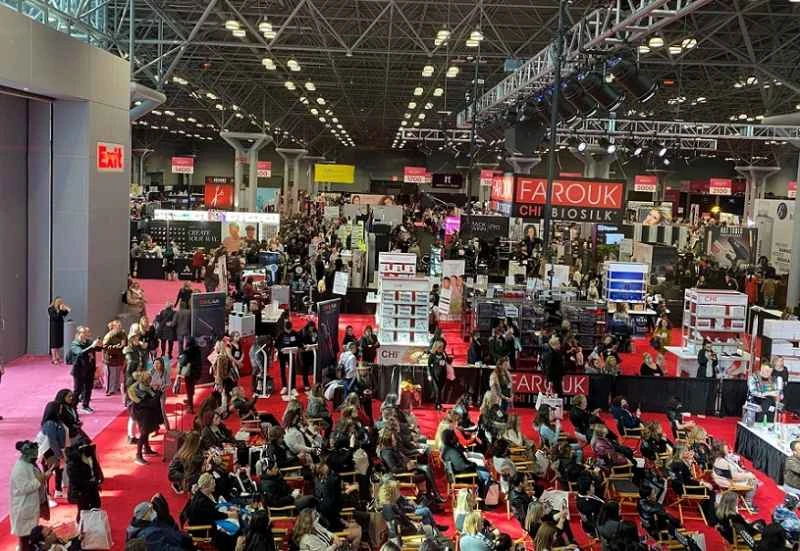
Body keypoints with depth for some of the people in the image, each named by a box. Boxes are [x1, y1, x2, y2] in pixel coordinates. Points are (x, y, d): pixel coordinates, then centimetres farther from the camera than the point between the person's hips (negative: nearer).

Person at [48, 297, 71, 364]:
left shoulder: (59, 308, 8)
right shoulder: (51, 309, -12)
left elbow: (63, 315, 11)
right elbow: (55, 317, -22)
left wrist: (66, 310, -4)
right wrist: (60, 310, -24)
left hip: (60, 327, 7)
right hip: (54, 328, -7)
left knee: (59, 342, 11)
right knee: (54, 343, -5)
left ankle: (58, 357, 19)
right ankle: (53, 359, -2)